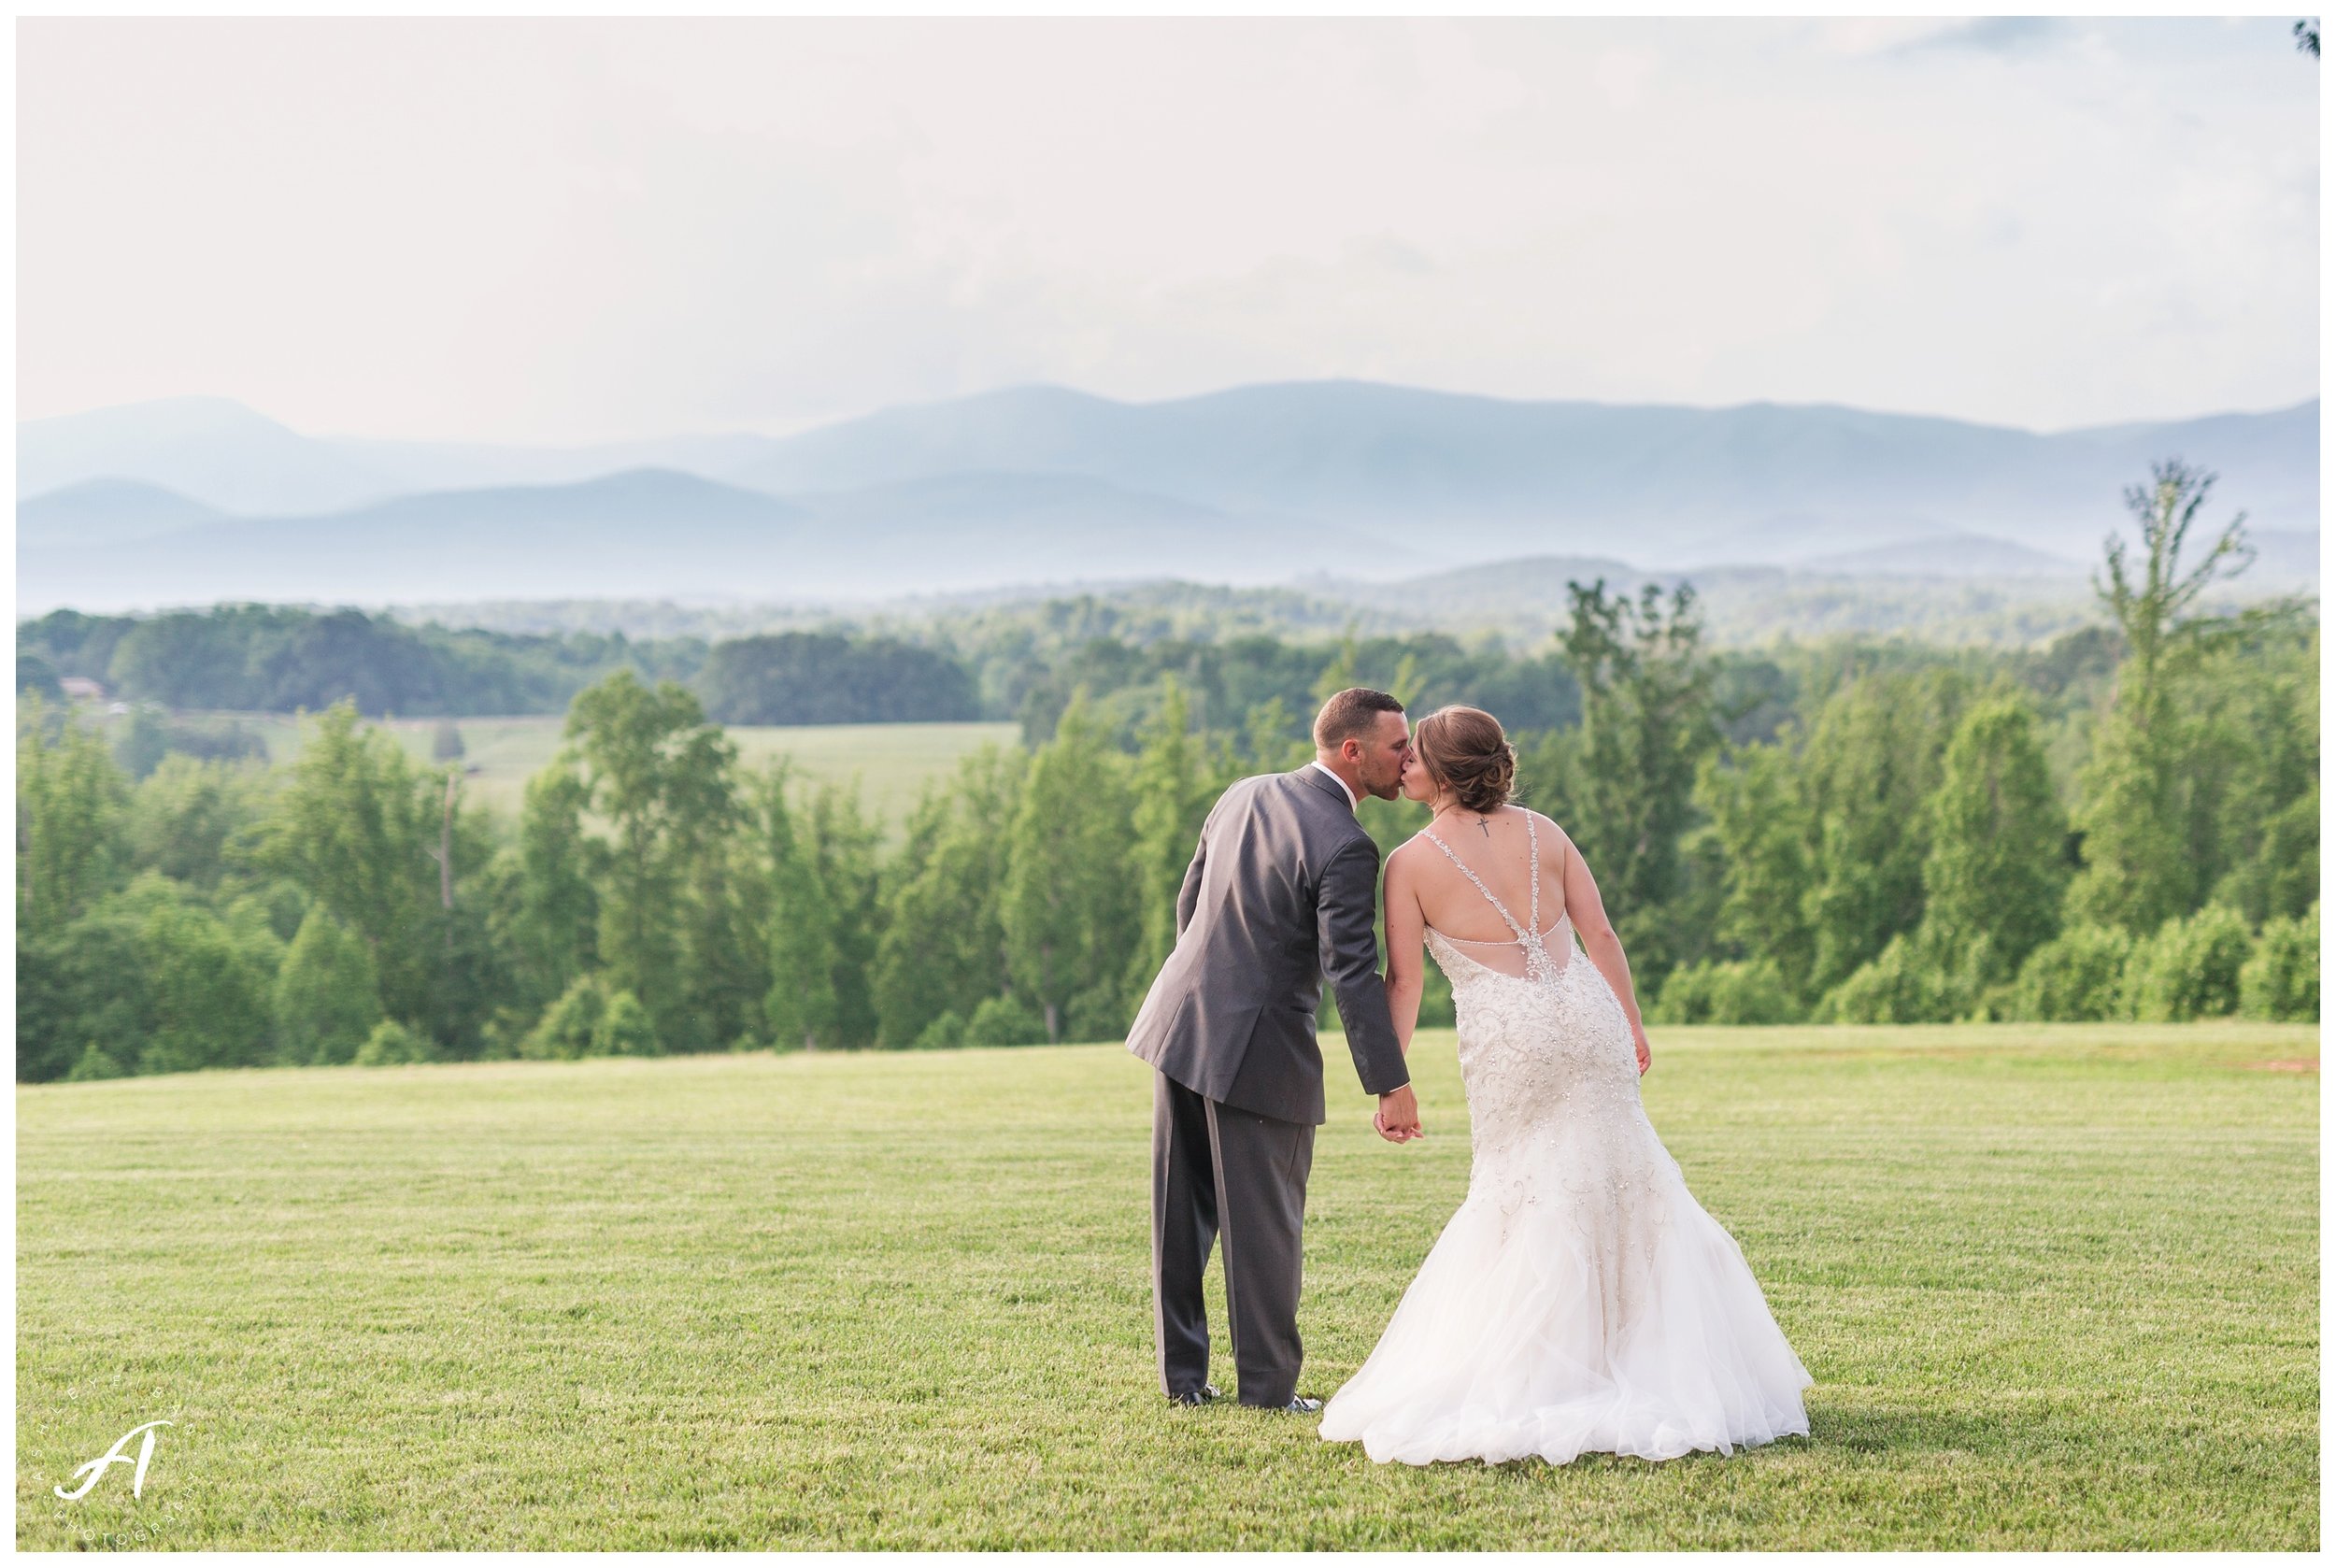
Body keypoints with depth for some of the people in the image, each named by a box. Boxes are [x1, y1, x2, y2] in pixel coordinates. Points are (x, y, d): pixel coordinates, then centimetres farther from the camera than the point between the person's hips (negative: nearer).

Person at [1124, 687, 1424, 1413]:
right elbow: (1352, 973, -22)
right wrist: (1390, 1087, -20)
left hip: (1179, 1022, 7)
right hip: (1256, 1050, -7)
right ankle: (1269, 1386, 12)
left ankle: (1183, 1375, 22)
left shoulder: (1242, 796, 7)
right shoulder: (1345, 848, -17)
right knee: (1264, 1222, 4)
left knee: (1182, 1215, 14)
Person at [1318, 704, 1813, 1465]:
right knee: (1616, 1184, 13)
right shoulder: (1542, 831, 6)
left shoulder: (1410, 863, -4)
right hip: (1587, 1011, 4)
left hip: (1508, 1033, -3)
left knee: (1524, 1197, 8)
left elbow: (1404, 982, -2)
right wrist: (1631, 1024, 18)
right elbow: (1600, 934, 7)